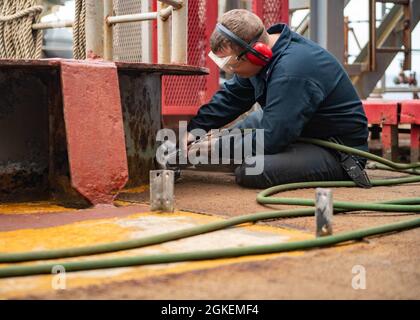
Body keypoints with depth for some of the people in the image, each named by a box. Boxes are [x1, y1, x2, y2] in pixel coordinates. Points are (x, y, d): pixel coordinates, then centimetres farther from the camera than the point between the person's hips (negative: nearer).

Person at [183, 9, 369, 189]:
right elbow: (230, 97, 9)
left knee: (250, 172, -27)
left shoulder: (291, 71, -32)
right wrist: (194, 129, -3)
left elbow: (271, 140, -30)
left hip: (339, 154, -10)